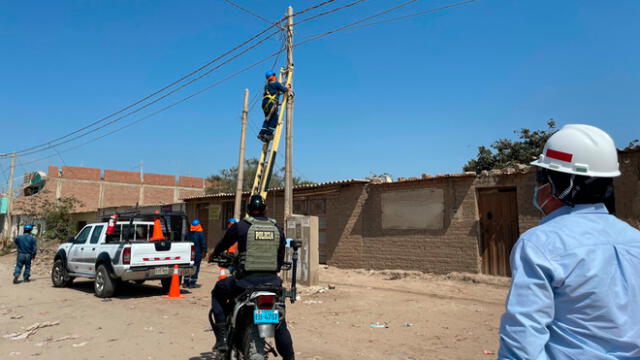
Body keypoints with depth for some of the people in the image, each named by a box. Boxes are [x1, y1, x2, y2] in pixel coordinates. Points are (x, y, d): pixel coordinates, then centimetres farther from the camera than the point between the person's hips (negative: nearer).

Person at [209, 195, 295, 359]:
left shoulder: (240, 227, -2)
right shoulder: (277, 229, 8)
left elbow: (223, 244, 13)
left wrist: (212, 255, 35)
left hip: (246, 280, -3)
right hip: (271, 281, 3)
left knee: (217, 293, 24)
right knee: (280, 324, 18)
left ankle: (222, 338, 15)